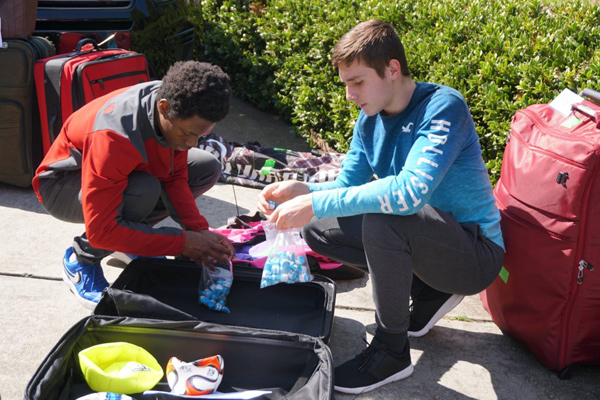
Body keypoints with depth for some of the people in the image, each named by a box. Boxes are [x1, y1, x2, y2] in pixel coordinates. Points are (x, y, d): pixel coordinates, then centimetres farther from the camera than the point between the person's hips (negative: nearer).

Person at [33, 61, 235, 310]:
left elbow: (174, 177, -10)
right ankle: (80, 261, -11)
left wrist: (199, 231, -24)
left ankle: (133, 239, 4)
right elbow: (100, 231, -38)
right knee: (144, 192, -38)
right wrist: (183, 243, -36)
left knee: (208, 168, -4)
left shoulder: (177, 107, -20)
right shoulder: (112, 139, -41)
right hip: (61, 186, -7)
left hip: (121, 169, 7)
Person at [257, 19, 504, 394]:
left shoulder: (443, 107, -23)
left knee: (383, 218, -34)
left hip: (476, 252, -8)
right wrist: (302, 191, -16)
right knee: (319, 230, 1)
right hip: (428, 244, 8)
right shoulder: (371, 118, 1)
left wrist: (317, 204, -34)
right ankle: (428, 293, 8)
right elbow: (348, 184, 5)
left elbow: (411, 191, -37)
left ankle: (391, 349, -13)